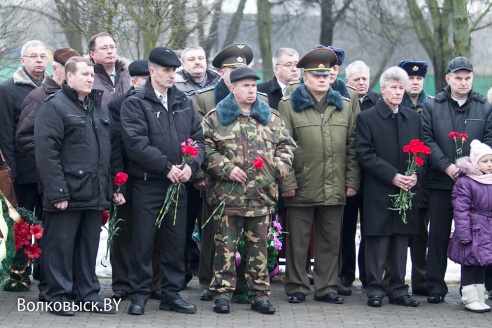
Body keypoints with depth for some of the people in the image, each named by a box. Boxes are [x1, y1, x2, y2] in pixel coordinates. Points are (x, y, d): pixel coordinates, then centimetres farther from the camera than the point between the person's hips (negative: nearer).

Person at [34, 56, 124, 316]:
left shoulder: (100, 108, 16)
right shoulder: (55, 107, -7)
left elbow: (113, 150, 19)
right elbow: (46, 152, -14)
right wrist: (57, 192, -19)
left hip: (95, 194, 7)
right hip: (67, 194, -6)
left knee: (90, 244, 12)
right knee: (61, 245, 0)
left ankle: (88, 293, 20)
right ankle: (59, 296, 8)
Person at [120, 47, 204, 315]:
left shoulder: (183, 102, 13)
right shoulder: (135, 103, -4)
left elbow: (197, 137, 11)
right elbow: (136, 143, -15)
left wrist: (191, 165, -8)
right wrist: (167, 167, -17)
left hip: (178, 183, 5)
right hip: (147, 183, -5)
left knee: (176, 241, 8)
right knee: (143, 240, -1)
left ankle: (171, 293, 17)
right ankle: (139, 295, 8)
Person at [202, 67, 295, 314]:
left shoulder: (270, 117, 12)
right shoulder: (216, 117, 2)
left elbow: (286, 145, 15)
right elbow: (206, 148, -3)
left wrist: (280, 165, -3)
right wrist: (226, 168, -13)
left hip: (262, 194, 3)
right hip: (227, 194, -3)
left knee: (259, 245, 7)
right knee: (226, 245, 0)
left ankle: (259, 293, 13)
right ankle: (222, 292, 7)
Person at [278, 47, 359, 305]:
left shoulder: (344, 108, 12)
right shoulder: (289, 106, 0)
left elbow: (352, 148, 12)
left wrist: (352, 182, 5)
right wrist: (287, 182, -10)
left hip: (334, 190, 3)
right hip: (301, 188, -3)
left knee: (330, 240, 9)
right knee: (298, 241, 3)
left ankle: (327, 287, 17)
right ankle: (297, 288, 13)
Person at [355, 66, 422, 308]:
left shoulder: (414, 118, 14)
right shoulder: (367, 118, 0)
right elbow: (365, 155, -7)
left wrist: (415, 175, -6)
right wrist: (392, 176, -15)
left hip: (406, 189, 4)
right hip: (378, 191, -4)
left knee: (401, 242, 6)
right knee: (377, 242, -2)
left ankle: (398, 290, 12)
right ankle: (375, 289, 4)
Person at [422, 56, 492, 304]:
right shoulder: (432, 107, 6)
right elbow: (427, 141, -1)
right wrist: (446, 166, -13)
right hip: (440, 183, 0)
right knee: (438, 235, 3)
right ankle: (435, 287, 9)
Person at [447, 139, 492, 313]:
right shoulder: (464, 183, -11)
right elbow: (461, 211, -13)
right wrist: (464, 234, -18)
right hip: (472, 230, -6)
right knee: (470, 264, -1)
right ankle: (470, 299, 5)